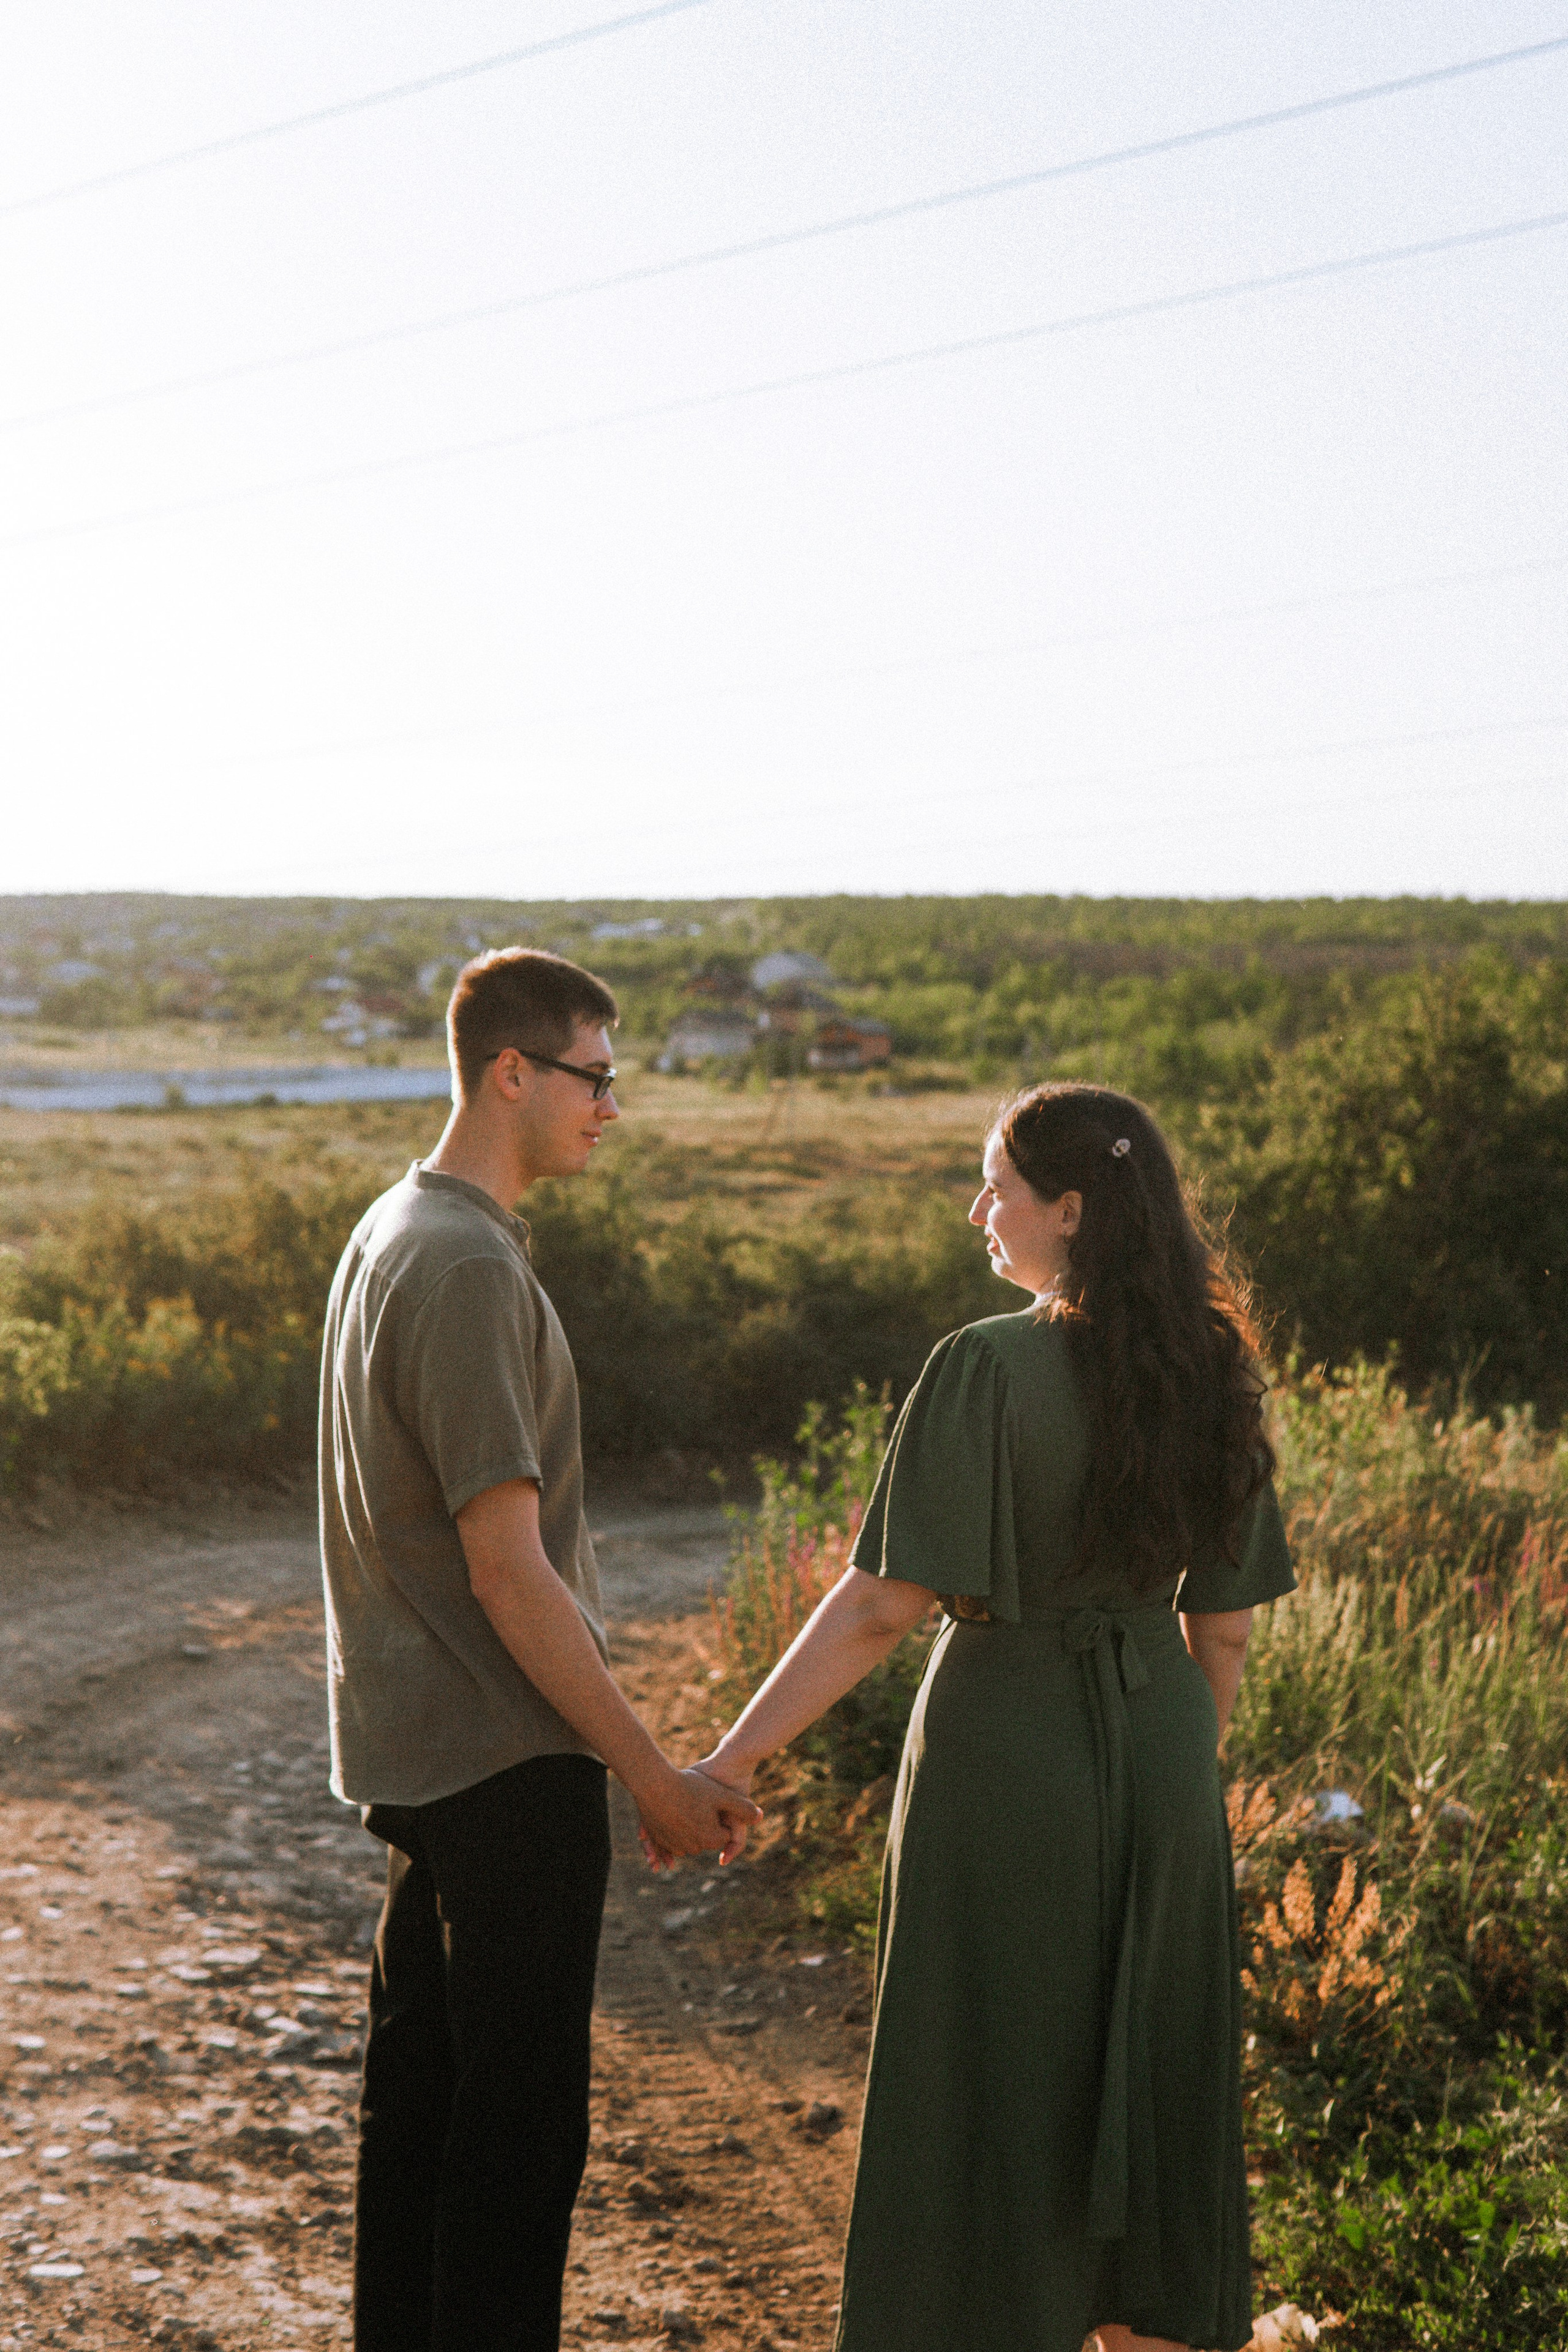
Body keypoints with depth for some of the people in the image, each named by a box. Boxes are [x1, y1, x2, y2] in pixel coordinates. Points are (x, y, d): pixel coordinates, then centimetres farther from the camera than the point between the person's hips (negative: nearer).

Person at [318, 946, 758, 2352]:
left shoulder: (391, 1233, 11)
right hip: (505, 1759, -10)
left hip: (417, 1749, 10)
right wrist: (654, 1777, -17)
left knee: (422, 2082, 18)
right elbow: (508, 1568, -22)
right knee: (520, 2116, -1)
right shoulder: (469, 1270, -20)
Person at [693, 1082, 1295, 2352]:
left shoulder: (986, 1367, -18)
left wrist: (730, 1762, -15)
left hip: (1005, 1740, -5)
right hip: (1155, 1743, 6)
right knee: (1144, 2091, 17)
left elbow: (883, 1602, -20)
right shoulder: (1210, 1371, 0)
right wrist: (1180, 1782, 18)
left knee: (988, 2096, 7)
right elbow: (1225, 1626, 5)